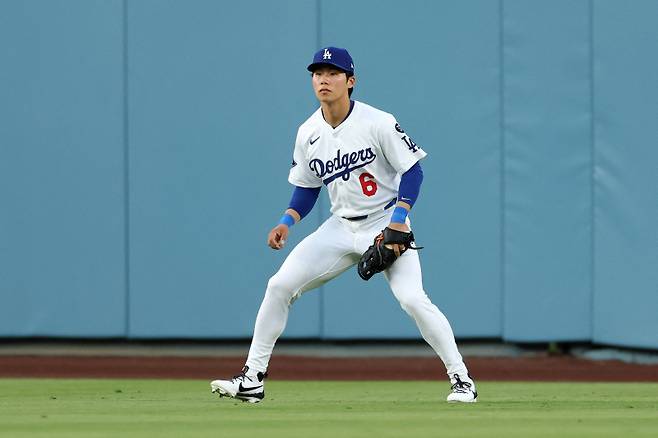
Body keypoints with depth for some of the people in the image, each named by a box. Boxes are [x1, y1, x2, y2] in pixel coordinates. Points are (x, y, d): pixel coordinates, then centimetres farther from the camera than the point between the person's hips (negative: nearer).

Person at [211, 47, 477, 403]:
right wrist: (287, 222, -5)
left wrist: (399, 220, -22)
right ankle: (252, 380, 2)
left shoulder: (378, 123, -15)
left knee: (412, 298, -22)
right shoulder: (308, 134, 0)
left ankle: (461, 379, -9)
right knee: (279, 286, -5)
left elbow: (412, 170, -12)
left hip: (386, 224, -5)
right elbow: (306, 188, 12)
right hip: (341, 228, 5)